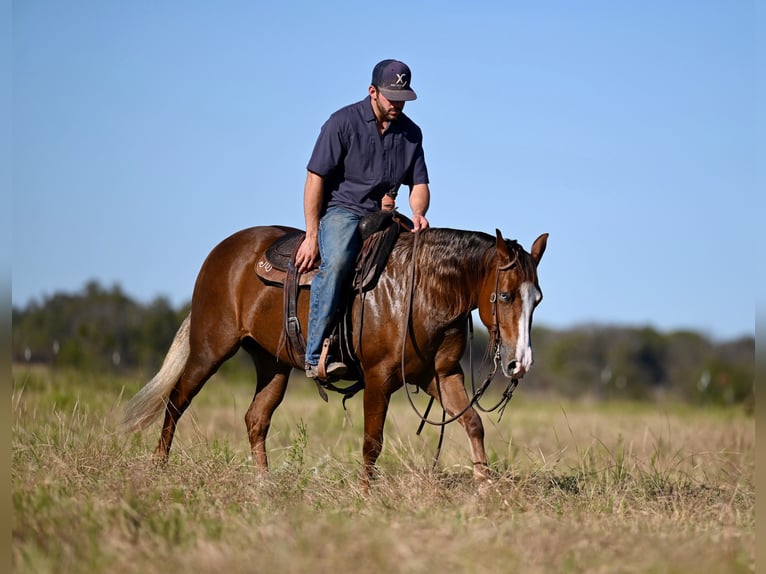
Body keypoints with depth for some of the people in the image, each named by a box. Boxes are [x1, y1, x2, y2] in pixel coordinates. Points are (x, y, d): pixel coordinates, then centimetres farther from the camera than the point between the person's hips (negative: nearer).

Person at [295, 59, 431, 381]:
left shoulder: (411, 132, 8)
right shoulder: (343, 123, -7)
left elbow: (419, 184, 12)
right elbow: (315, 179, -8)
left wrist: (418, 213, -13)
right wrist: (311, 236, -13)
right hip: (341, 211, -6)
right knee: (337, 260, -36)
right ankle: (316, 354, -35)